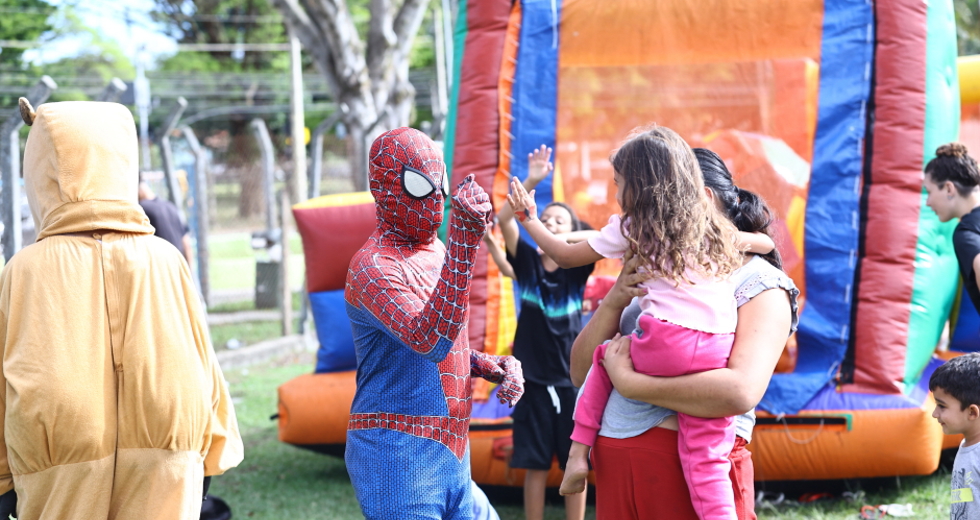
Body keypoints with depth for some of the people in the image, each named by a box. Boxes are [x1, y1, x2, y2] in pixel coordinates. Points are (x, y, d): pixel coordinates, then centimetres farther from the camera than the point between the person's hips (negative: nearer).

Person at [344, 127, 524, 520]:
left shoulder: (435, 251, 12)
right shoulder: (373, 266, -15)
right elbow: (431, 341, -30)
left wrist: (489, 366, 3)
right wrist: (465, 240, -36)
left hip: (451, 453, 8)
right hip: (398, 454, -8)